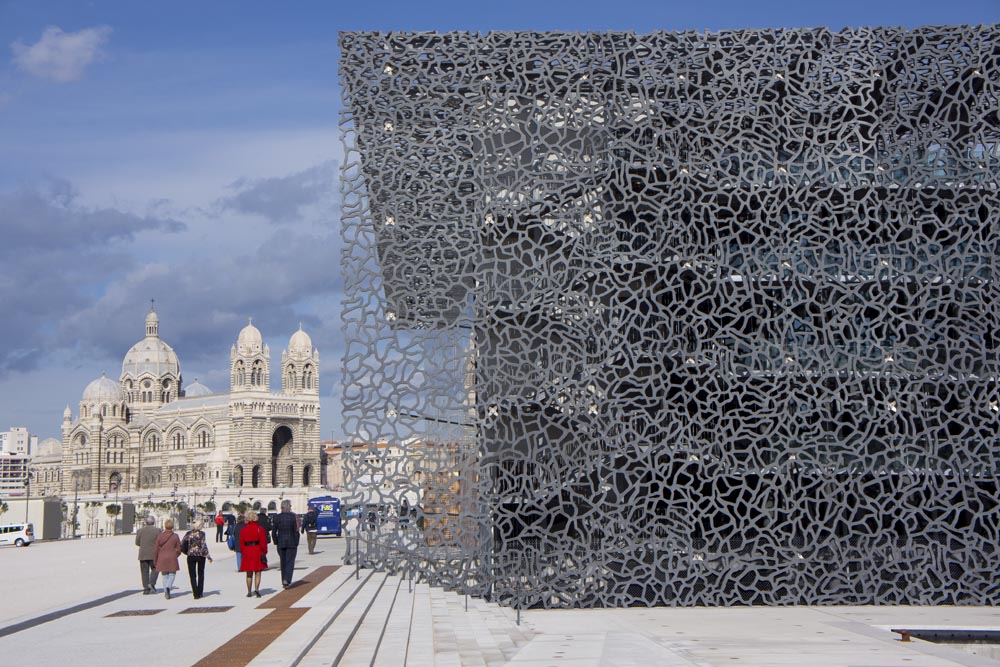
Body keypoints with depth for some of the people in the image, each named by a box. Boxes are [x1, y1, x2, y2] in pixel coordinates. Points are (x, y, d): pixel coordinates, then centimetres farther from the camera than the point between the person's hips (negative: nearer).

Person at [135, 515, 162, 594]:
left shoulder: (140, 531, 1)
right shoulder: (157, 530, -6)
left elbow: (137, 542, 5)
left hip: (143, 555, 2)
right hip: (153, 554, -2)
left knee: (144, 571, 6)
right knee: (154, 569, 14)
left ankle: (146, 588, 2)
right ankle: (152, 583, -6)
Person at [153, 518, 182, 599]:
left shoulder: (160, 536, -4)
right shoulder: (175, 536, -4)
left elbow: (155, 550, -1)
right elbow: (179, 550, -1)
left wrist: (155, 560, 10)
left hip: (162, 559, 1)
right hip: (172, 559, -1)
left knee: (165, 575, 12)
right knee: (172, 574, 8)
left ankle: (166, 593, 9)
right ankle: (168, 587, -19)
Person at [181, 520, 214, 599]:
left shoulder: (188, 533, 1)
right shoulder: (201, 533, -9)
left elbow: (182, 544, 2)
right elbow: (203, 545, -14)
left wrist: (186, 552, 19)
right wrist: (208, 556, -9)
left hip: (191, 556, 1)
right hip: (200, 555, -1)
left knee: (192, 575, 5)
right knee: (201, 574, 16)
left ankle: (195, 593, -4)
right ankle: (200, 593, 17)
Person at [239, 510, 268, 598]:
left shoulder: (243, 530, 1)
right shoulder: (260, 529, -5)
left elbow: (241, 543, 5)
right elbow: (263, 542, -6)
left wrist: (243, 552, 14)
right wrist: (264, 553, 2)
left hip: (247, 552, 2)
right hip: (258, 552, -2)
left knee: (249, 574, 11)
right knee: (257, 573, 2)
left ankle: (249, 592, 12)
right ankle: (256, 589, -15)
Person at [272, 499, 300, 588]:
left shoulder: (277, 517, -2)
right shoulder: (293, 517, -8)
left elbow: (273, 532, 0)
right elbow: (296, 531, -8)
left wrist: (276, 542, 10)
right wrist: (296, 543, 0)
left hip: (281, 543, 2)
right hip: (291, 543, -2)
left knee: (283, 562, 13)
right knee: (290, 562, 2)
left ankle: (284, 581, 17)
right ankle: (287, 580, -14)